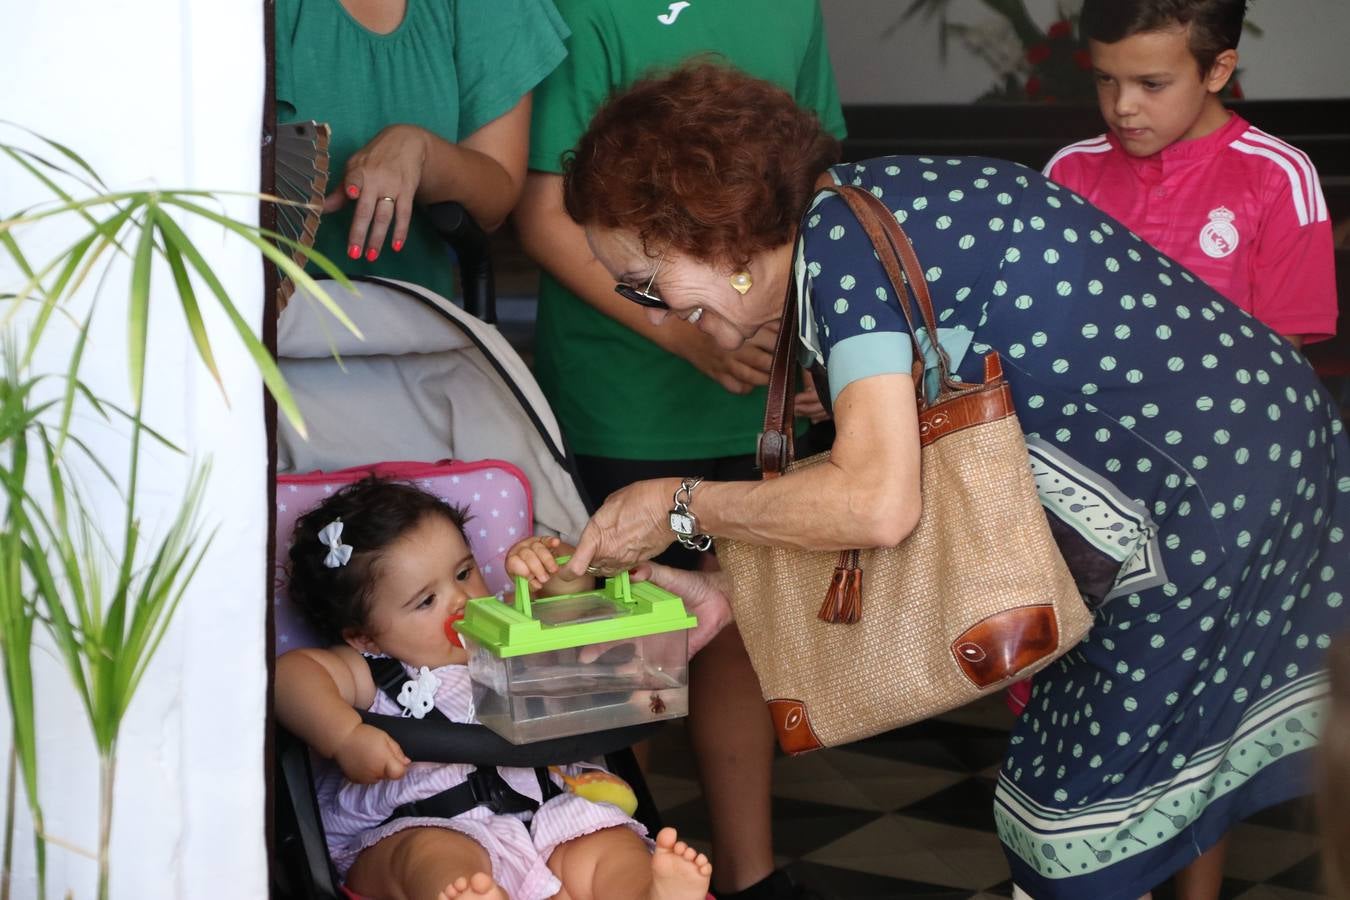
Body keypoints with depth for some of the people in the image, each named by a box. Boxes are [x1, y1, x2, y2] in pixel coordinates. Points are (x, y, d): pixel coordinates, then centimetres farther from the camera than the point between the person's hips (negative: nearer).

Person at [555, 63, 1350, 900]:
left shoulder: (844, 241, -19)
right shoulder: (872, 212, 11)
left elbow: (877, 501, -28)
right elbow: (871, 468, 14)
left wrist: (682, 507, -14)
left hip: (1205, 489, -10)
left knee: (1081, 832, 2)